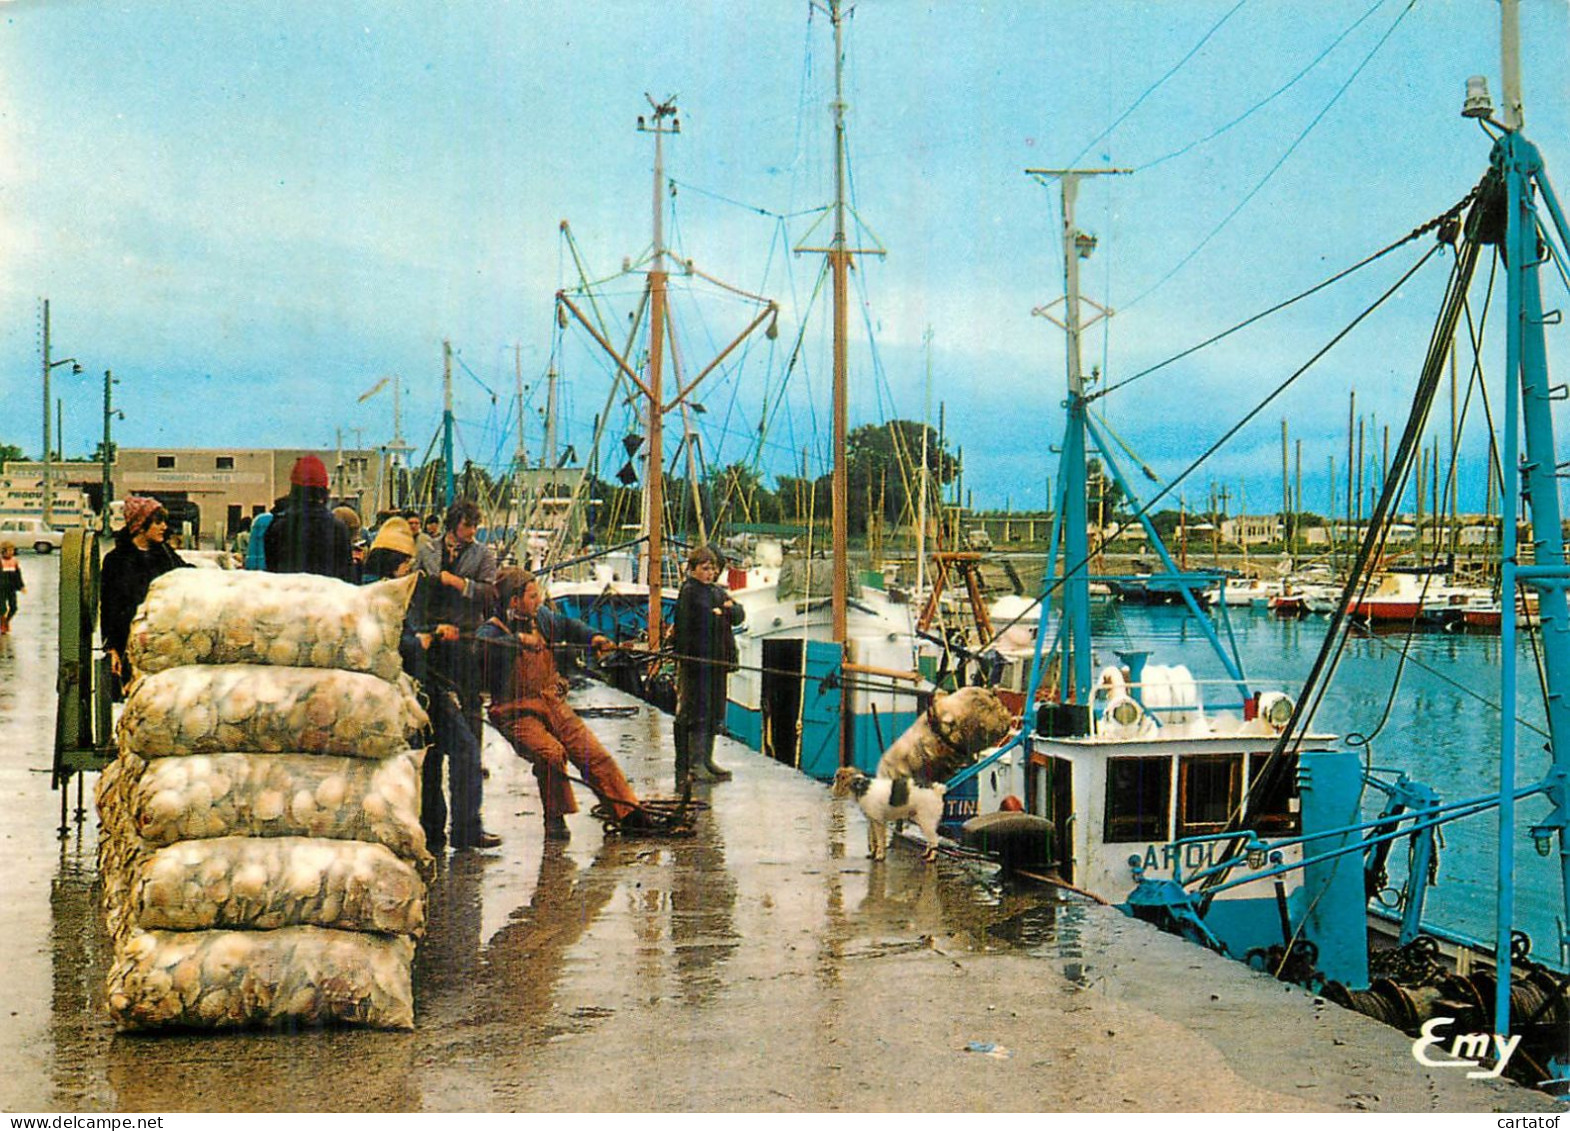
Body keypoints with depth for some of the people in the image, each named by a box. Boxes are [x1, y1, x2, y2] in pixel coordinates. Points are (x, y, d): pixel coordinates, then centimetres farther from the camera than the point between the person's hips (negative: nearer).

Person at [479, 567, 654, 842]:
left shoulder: (540, 617, 10)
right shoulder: (492, 630, -10)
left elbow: (566, 626, 30)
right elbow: (483, 645, -35)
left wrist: (593, 636, 15)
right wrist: (518, 639, -41)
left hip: (553, 704, 6)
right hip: (518, 713, -6)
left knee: (592, 753, -6)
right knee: (550, 752, -29)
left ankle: (629, 813, -2)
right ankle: (555, 821, -11)